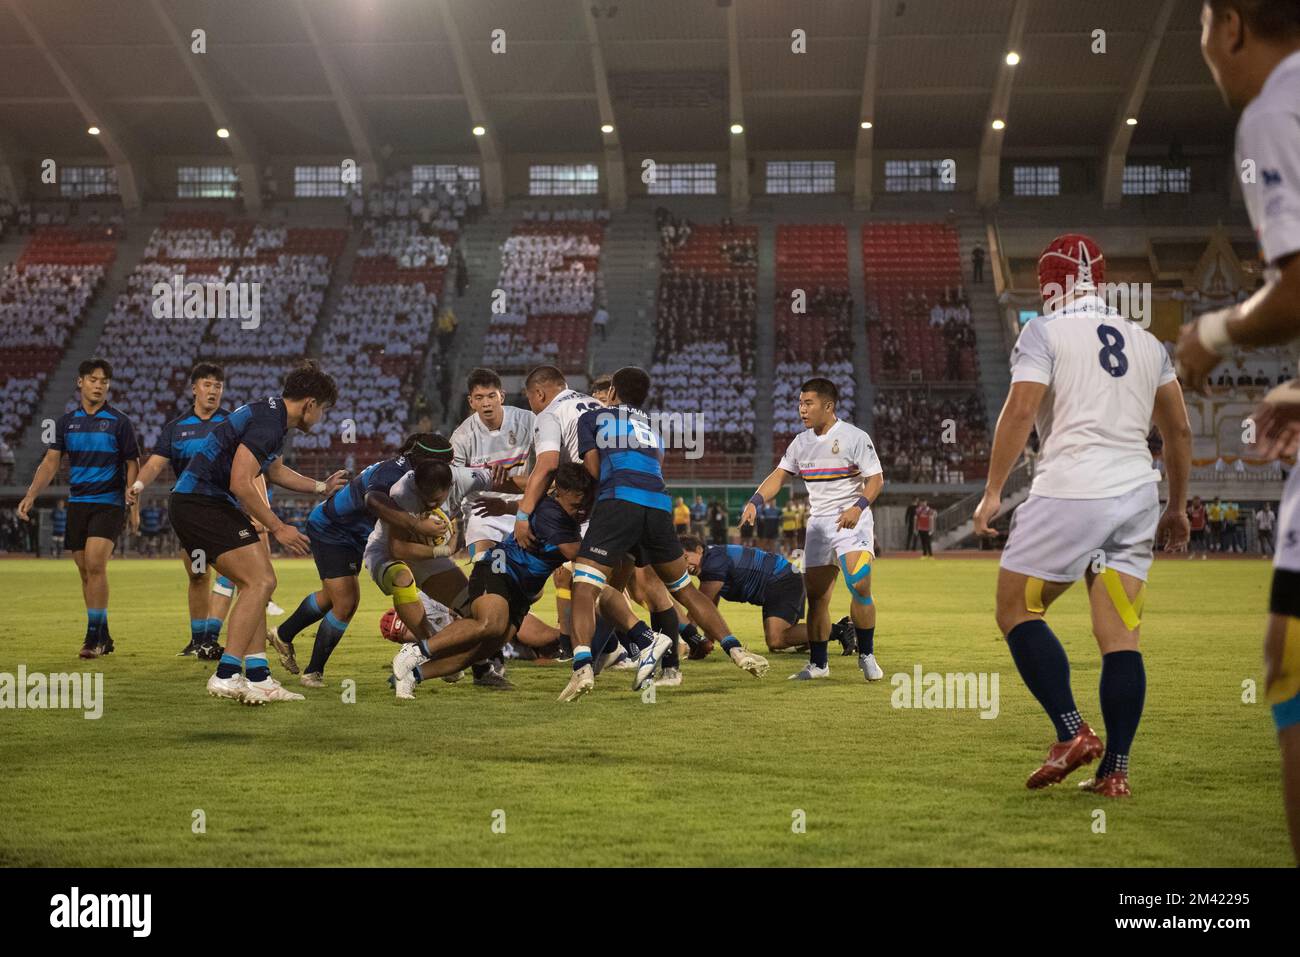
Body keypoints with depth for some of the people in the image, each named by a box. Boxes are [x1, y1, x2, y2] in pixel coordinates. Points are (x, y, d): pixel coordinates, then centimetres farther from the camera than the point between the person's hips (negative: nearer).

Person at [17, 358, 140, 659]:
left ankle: (94, 636, -11)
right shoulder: (67, 421, 8)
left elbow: (132, 465, 1)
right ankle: (103, 638, 15)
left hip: (109, 504, -4)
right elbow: (51, 462, 7)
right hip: (77, 504, 5)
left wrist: (131, 504, -13)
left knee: (95, 564, -18)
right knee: (85, 571, 6)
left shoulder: (119, 422, -1)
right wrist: (31, 495, -6)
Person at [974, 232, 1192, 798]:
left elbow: (1020, 411, -12)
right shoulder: (1145, 342, 17)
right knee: (1119, 636, 4)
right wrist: (1177, 507, 27)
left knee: (1017, 611, 7)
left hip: (1070, 495, -6)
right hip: (1137, 494, 6)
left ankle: (1072, 733, -3)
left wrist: (992, 491, -7)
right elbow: (1178, 428, 19)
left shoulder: (1044, 333, -1)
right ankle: (1115, 770, 2)